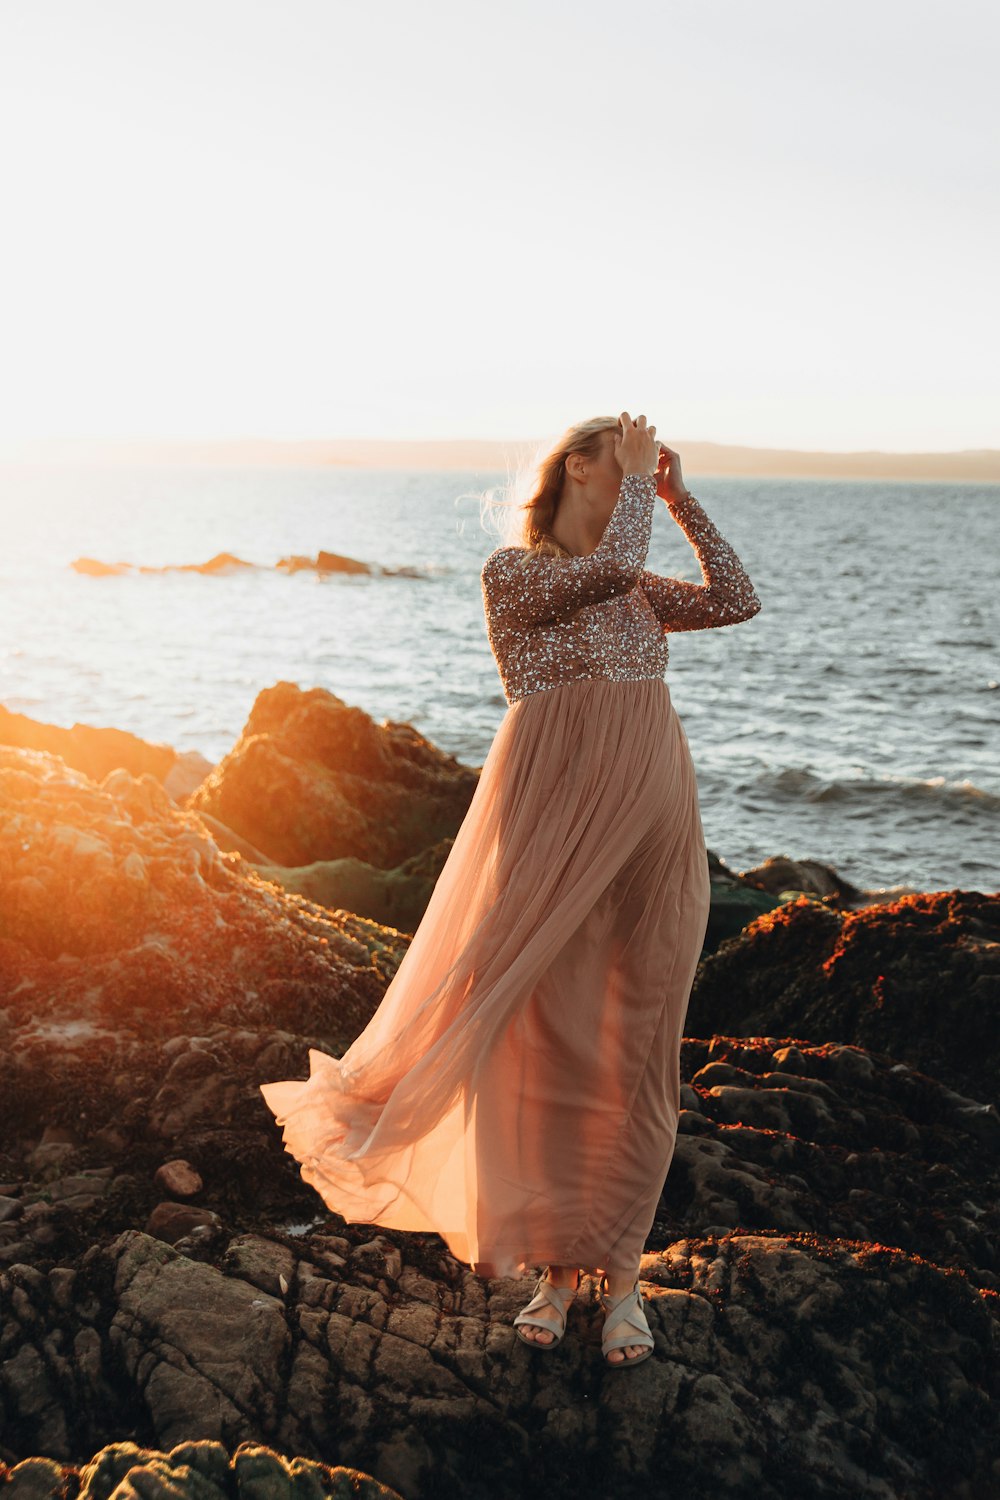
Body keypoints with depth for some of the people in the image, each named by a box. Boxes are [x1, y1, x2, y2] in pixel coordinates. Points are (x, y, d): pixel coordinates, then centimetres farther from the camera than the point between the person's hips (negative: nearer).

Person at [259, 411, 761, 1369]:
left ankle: (619, 1274, 15)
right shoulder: (511, 573, -1)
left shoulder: (636, 596, 19)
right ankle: (556, 1270, 13)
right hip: (555, 815, -5)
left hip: (652, 823, 5)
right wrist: (639, 477, -1)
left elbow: (738, 600, 12)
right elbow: (612, 564, -17)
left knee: (635, 1048, 5)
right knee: (549, 1042, 0)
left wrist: (680, 500, 12)